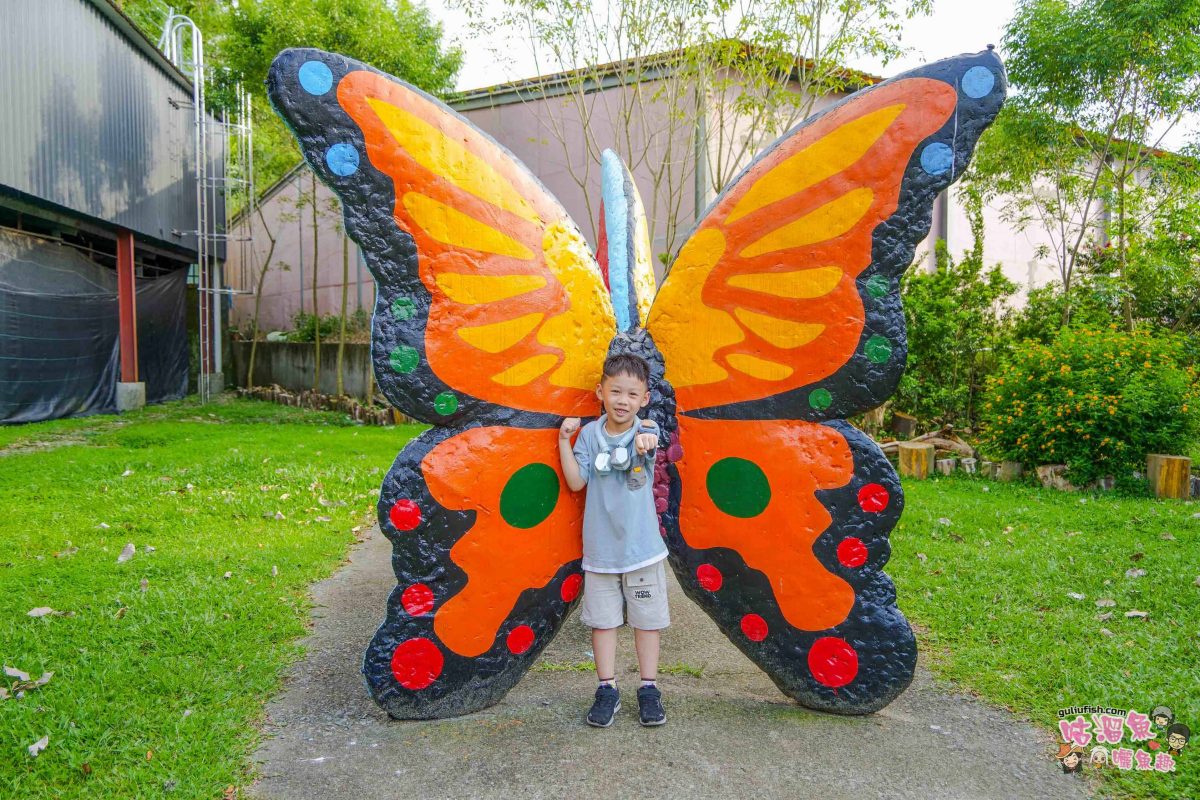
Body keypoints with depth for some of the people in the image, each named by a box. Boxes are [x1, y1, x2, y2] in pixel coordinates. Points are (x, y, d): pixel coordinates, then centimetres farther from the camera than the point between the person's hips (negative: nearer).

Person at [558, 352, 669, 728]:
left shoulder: (646, 431, -7)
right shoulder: (590, 433, -2)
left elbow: (647, 446, -31)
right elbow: (576, 481, -6)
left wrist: (644, 444, -54)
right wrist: (564, 440, -13)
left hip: (642, 546, -1)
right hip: (600, 547, 1)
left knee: (647, 619, 10)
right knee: (602, 620, 10)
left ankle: (648, 689, 26)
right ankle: (607, 690, 24)